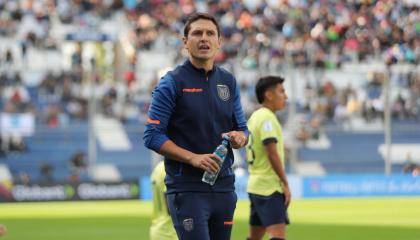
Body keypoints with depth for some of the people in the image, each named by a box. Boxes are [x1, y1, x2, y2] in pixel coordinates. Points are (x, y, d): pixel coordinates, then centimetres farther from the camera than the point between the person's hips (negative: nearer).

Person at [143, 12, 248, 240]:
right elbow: (152, 136, -9)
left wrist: (239, 138, -6)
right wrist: (193, 158, -19)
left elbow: (242, 128, 19)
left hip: (223, 186, 6)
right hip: (187, 189, -6)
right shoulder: (172, 82, -5)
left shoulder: (229, 81, 12)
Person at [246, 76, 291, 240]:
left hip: (255, 185, 10)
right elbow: (272, 153, -19)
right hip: (270, 187, -10)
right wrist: (285, 183, -16)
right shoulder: (267, 118, -12)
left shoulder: (255, 117, 17)